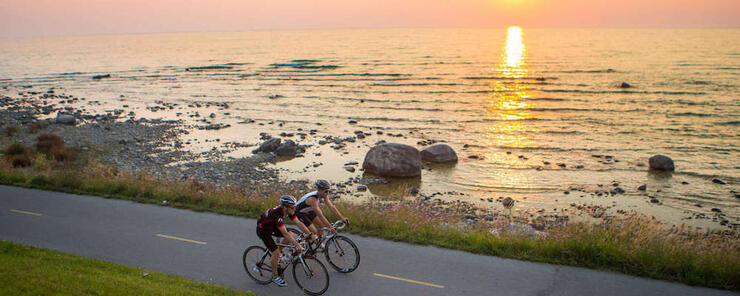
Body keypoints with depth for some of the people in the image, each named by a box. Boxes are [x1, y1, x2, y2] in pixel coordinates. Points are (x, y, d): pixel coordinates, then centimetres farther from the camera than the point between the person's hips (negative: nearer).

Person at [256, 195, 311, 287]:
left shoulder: (289, 210, -14)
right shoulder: (277, 214, -37)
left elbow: (299, 223, -11)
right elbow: (284, 233, -38)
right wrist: (297, 245, -41)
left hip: (271, 225, 8)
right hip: (263, 229, -8)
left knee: (291, 235, -2)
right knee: (276, 252, -12)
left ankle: (274, 256, 15)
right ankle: (275, 277, 8)